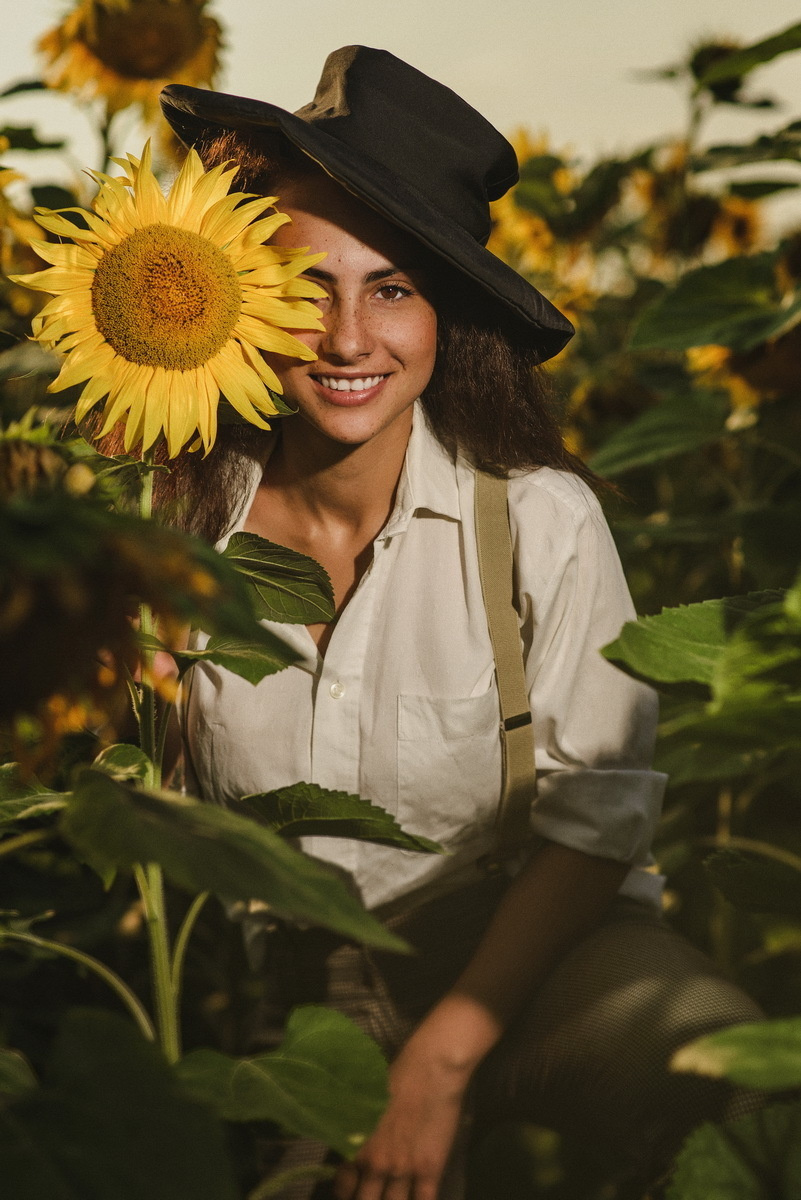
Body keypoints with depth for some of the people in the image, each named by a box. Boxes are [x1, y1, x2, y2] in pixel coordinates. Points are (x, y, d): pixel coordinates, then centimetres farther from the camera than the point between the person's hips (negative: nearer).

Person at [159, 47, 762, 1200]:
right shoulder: (189, 517, -7)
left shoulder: (540, 518, -14)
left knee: (734, 1090, -30)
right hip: (279, 977, 3)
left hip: (515, 939, -2)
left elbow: (598, 815, -10)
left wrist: (436, 1071, -15)